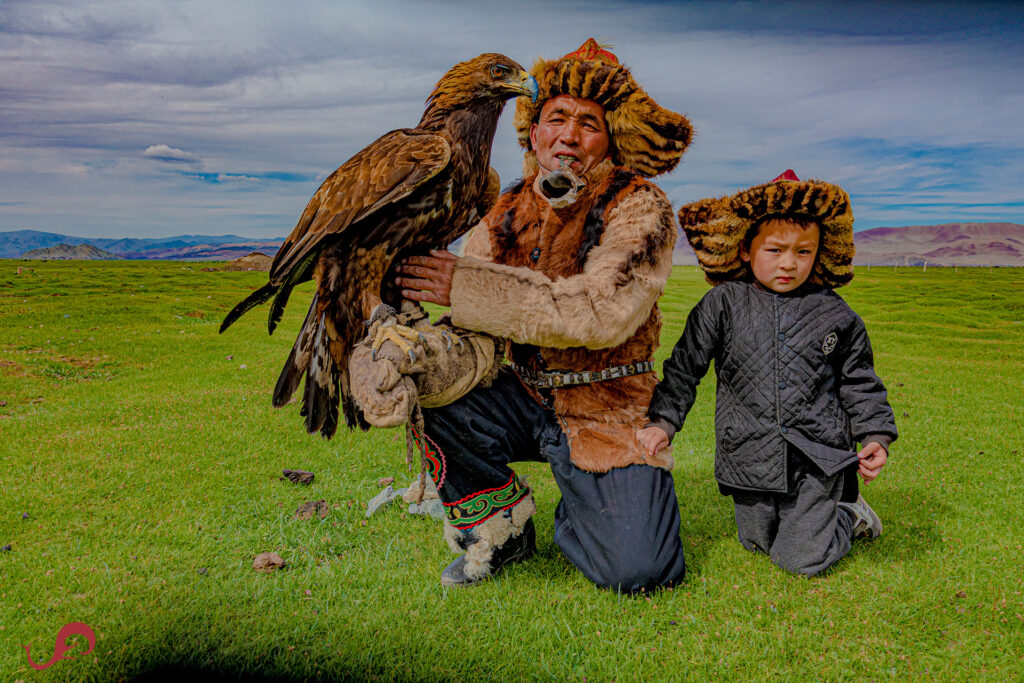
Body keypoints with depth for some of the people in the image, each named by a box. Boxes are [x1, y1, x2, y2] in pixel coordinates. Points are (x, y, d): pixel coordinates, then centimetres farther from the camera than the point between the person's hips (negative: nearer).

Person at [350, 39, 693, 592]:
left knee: (637, 570, -20)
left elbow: (600, 313, -28)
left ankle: (576, 514, 17)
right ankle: (501, 526, 2)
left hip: (608, 411, -3)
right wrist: (423, 367, -31)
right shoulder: (505, 216, 1)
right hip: (525, 398, 4)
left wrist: (465, 287, -28)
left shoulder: (640, 208, -11)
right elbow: (477, 343, -7)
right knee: (429, 385, -21)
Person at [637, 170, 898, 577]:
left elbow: (859, 382, 10)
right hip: (751, 458, 1)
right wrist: (662, 421, -9)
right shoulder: (723, 304, -5)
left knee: (804, 559, -3)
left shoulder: (835, 314, 0)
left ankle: (848, 514, 26)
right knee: (757, 543, 16)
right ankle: (820, 514, 42)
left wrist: (875, 436, 1)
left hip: (816, 457, -1)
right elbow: (684, 369, -1)